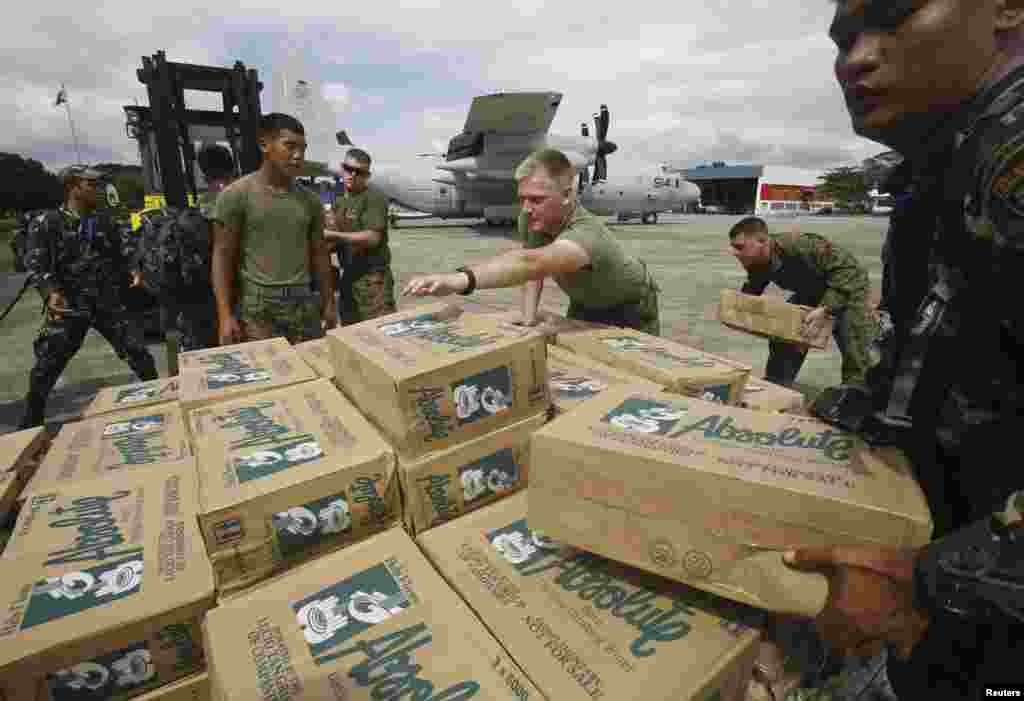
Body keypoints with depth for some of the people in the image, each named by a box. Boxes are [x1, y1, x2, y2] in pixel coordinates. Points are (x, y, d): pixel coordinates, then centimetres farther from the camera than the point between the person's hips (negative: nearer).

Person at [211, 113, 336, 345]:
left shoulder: (310, 200, 11)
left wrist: (329, 303, 12)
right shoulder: (235, 195, -1)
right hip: (257, 306, -3)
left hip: (305, 303, 4)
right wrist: (225, 315, -10)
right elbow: (223, 256, -3)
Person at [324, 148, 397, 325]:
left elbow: (372, 237, -19)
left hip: (372, 278, -8)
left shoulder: (373, 198, -9)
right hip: (348, 277, 8)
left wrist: (332, 235, -18)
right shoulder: (339, 202, 16)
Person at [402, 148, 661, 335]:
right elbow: (533, 270, -7)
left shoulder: (586, 234, -44)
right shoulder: (530, 219, -22)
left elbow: (531, 264, -63)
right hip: (585, 303, 5)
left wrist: (461, 279, -77)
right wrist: (528, 321, -20)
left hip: (630, 311, -5)